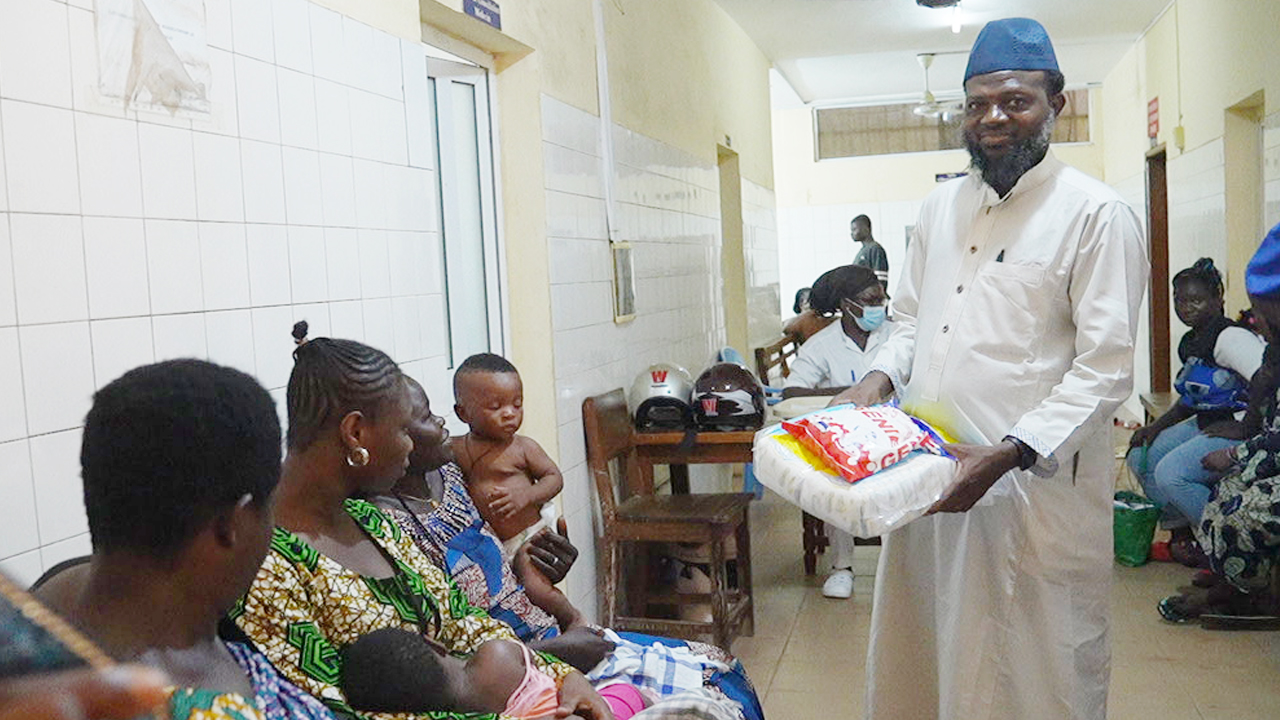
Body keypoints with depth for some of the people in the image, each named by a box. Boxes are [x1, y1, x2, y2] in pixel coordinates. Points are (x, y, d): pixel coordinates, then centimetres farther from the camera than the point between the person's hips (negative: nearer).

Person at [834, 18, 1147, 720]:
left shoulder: (1095, 214, -8)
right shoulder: (941, 205, 12)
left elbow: (1105, 370, -12)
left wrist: (1006, 454, -23)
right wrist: (879, 378, -1)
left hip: (1034, 487, -6)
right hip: (927, 477, 6)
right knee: (920, 655, 17)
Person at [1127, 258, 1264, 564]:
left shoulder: (1230, 337, -18)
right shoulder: (1189, 343, 12)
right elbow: (1191, 400, 22)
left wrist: (1244, 429, -25)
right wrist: (1156, 427, 10)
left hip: (1247, 432, -10)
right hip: (1206, 425, 10)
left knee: (1170, 472, -25)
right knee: (1139, 457, 2)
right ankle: (1180, 535, 12)